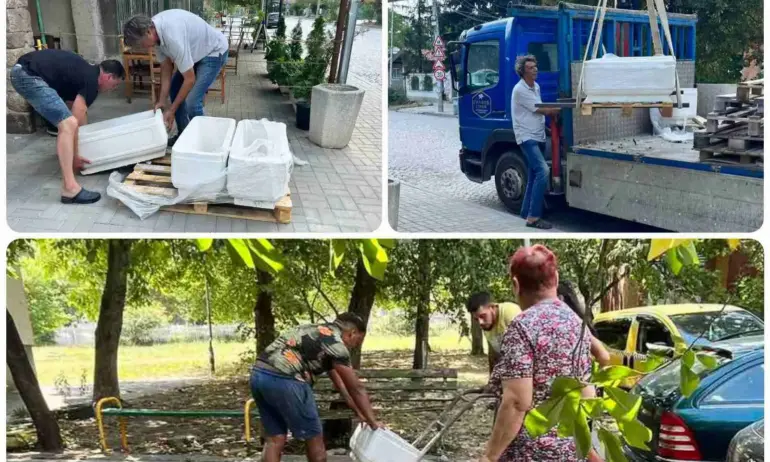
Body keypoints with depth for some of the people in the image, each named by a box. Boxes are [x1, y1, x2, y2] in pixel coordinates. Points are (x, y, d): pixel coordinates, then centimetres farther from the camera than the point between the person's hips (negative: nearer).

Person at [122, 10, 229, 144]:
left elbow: (190, 79, -30)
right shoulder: (154, 28, -12)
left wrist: (171, 110, -23)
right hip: (196, 51, 9)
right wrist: (161, 100, -7)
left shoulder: (172, 36, -38)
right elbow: (166, 66, -2)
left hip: (214, 51, -9)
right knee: (174, 90, 11)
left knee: (191, 102, -16)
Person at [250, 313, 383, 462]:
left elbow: (339, 382, 33)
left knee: (275, 439, 14)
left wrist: (359, 413, 36)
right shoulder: (335, 343, -1)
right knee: (313, 437, 8)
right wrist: (373, 422, 14)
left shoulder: (319, 333, 27)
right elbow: (356, 388, 3)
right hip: (283, 379, -9)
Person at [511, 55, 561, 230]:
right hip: (527, 137, -9)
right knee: (542, 171, -22)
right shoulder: (520, 90, -16)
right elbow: (541, 110, -14)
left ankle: (526, 213, 23)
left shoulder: (536, 86, 12)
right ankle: (533, 217, -21)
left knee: (534, 176, 13)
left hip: (538, 136, 9)